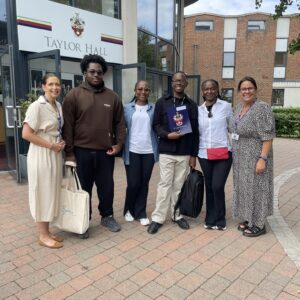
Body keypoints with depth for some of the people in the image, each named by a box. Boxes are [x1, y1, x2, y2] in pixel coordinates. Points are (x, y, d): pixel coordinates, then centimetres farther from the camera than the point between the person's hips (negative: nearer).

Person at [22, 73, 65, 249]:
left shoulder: (58, 106, 9)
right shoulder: (37, 106, -15)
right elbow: (26, 134, -19)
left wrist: (61, 142, 1)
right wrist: (51, 145, -18)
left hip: (56, 155, 8)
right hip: (42, 155, -8)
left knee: (52, 193, 13)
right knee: (43, 194, 2)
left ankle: (47, 232, 28)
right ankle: (43, 236, 17)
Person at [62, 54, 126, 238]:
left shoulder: (112, 97, 6)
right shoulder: (74, 95, -4)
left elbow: (120, 123, 10)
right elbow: (68, 125, -6)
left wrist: (119, 143, -1)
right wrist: (69, 152, -8)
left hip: (106, 151, 3)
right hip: (82, 151, -2)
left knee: (106, 186, 13)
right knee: (84, 188, 10)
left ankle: (107, 216, 32)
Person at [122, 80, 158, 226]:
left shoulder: (154, 108, 5)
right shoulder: (127, 108, 4)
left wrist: (158, 148, -5)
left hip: (149, 151, 1)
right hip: (132, 151, -1)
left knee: (144, 183, 7)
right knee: (133, 183, 1)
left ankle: (140, 213, 22)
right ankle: (129, 210, 26)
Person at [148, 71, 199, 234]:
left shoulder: (192, 105, 7)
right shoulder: (162, 102, 4)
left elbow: (195, 131, 7)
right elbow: (156, 124, 3)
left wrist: (194, 155, 3)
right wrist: (167, 135, -17)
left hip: (185, 153, 2)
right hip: (166, 151, -1)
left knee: (179, 185, 8)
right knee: (165, 184, 0)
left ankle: (177, 215, 22)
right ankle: (158, 217, 9)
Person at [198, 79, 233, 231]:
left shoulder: (225, 106, -1)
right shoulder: (199, 110, 7)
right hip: (204, 154, 3)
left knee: (217, 187, -8)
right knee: (209, 187, 9)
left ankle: (219, 219, 13)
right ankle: (211, 218, 25)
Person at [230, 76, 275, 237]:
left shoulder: (262, 108, -17)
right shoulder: (239, 107, 8)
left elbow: (268, 137, -20)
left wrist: (263, 159, -24)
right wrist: (235, 153, 16)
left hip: (255, 158, -8)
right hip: (241, 158, 8)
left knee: (255, 189, 2)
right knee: (244, 188, 15)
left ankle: (259, 225, 16)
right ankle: (248, 218, 30)